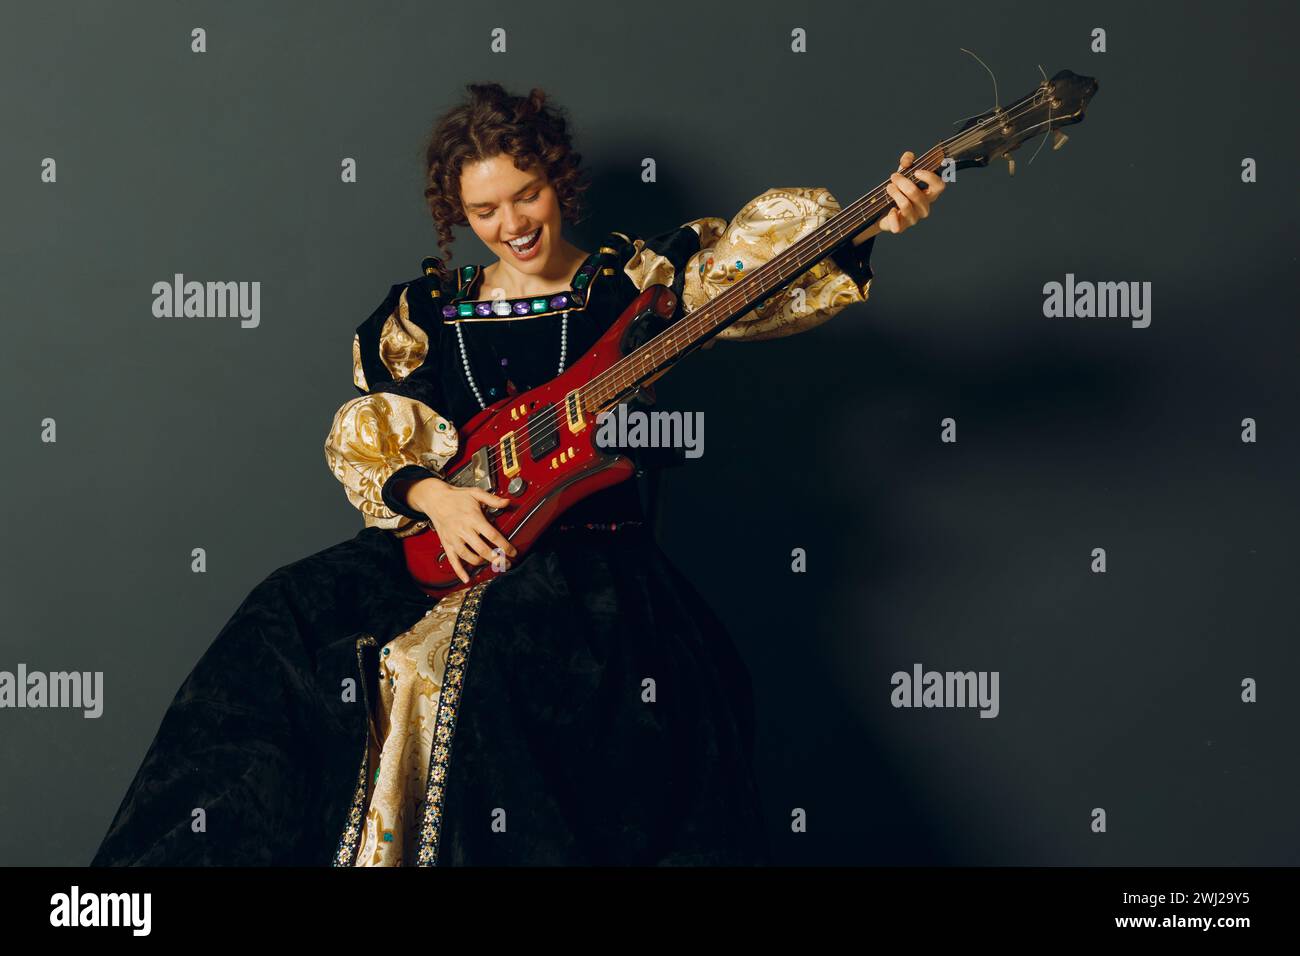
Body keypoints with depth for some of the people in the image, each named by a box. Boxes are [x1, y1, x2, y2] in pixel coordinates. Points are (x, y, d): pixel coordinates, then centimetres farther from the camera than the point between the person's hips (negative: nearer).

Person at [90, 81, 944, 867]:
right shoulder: (428, 311, 13)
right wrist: (431, 494, -8)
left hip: (593, 557, -3)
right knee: (294, 630, -15)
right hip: (448, 547, 3)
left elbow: (759, 262, -8)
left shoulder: (633, 280, 5)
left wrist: (872, 225, -25)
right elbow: (366, 436, 12)